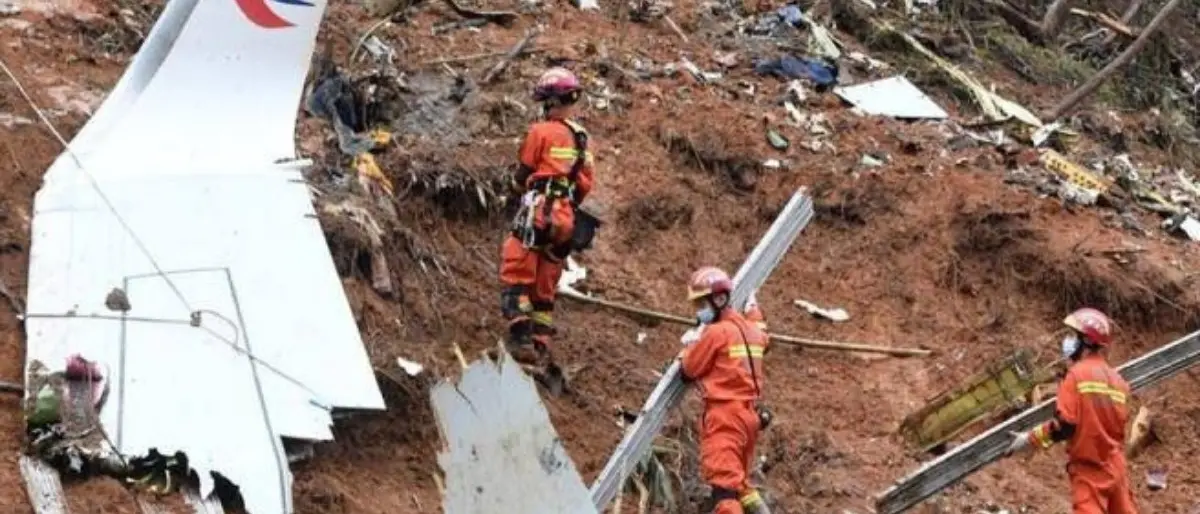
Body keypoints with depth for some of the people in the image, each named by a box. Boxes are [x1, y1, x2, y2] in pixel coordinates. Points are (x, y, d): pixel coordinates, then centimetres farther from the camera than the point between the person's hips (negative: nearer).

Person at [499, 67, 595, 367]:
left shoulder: (541, 132, -6)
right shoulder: (582, 139, 14)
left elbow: (522, 177, 0)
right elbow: (586, 185, 15)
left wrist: (519, 185, 22)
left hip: (537, 214, -7)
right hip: (566, 219, 7)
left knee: (517, 275, -6)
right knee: (545, 287, 12)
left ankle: (521, 338, -18)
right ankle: (541, 346, 10)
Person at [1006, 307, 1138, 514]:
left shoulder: (1077, 374, -12)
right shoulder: (1117, 380, 6)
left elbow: (1064, 425, -17)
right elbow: (1118, 424, 11)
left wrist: (1030, 439, -6)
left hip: (1089, 467, -7)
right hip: (1115, 465, 7)